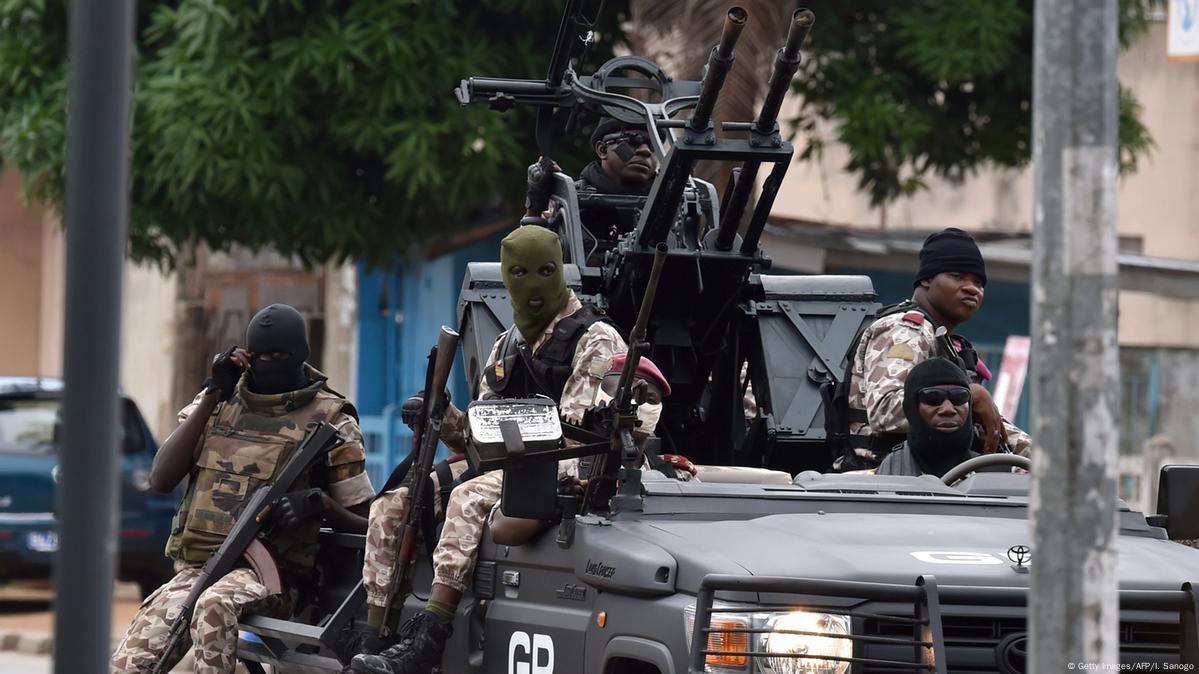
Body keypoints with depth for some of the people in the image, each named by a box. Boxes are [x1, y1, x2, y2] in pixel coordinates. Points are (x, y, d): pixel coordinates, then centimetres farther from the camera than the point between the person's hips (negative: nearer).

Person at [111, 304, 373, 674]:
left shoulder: (329, 421, 3)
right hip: (195, 568, 4)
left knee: (215, 605, -39)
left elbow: (365, 526, 5)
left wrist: (320, 504, -18)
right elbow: (161, 479, 1)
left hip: (268, 575, -4)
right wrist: (213, 395, -2)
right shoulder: (219, 401, 13)